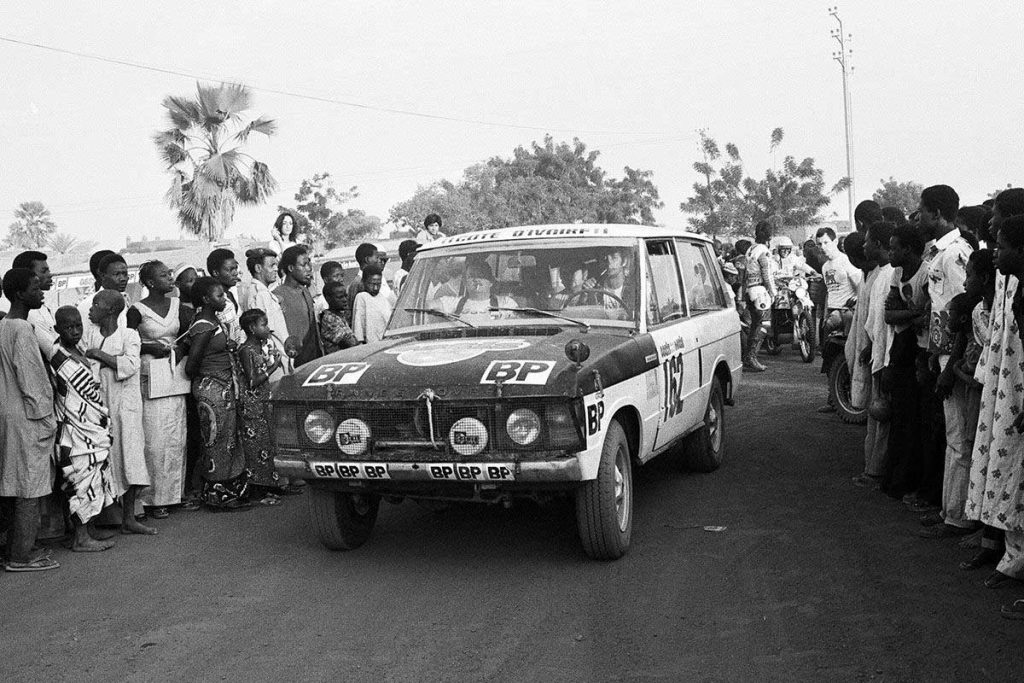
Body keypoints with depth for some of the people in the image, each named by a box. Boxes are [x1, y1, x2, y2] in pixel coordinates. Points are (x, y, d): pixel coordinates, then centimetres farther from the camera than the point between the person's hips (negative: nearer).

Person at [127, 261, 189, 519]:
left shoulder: (177, 305, 9)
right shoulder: (137, 310, -7)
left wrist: (180, 349, -1)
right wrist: (151, 347, -16)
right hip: (149, 378, -6)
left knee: (177, 437, 8)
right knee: (154, 438, -6)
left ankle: (176, 491, 18)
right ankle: (152, 498, 1)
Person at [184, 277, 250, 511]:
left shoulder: (215, 321, 12)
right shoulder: (203, 327, -17)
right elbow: (190, 367, -17)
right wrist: (204, 378, -2)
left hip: (226, 389, 10)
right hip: (211, 390, -10)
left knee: (230, 441, 13)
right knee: (216, 443, -2)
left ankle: (230, 493, 20)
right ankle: (217, 496, 6)